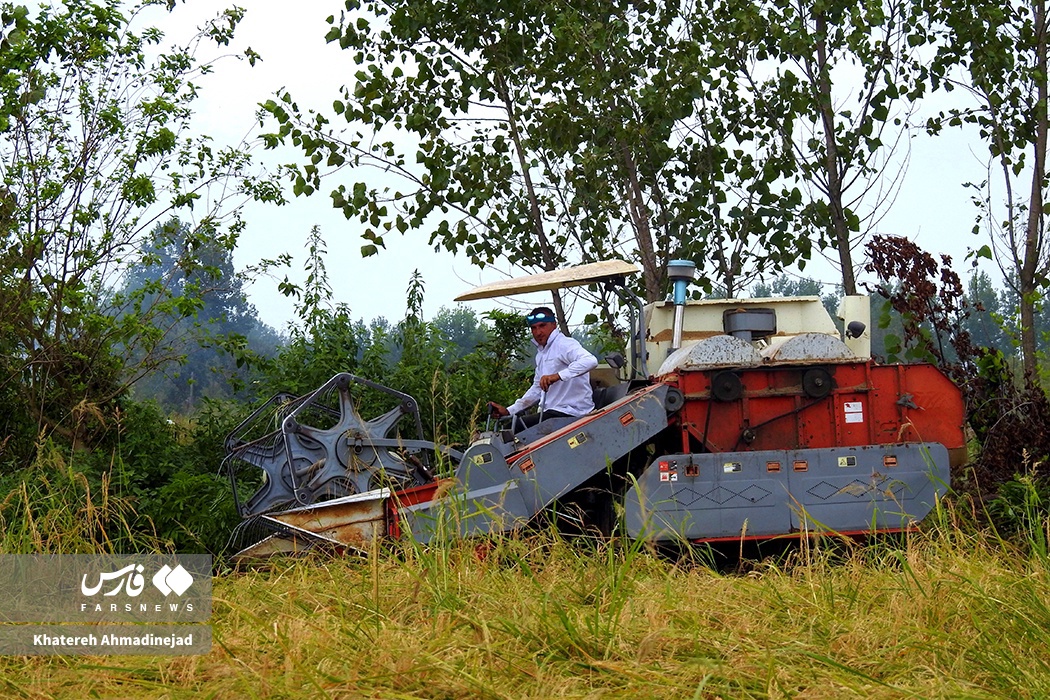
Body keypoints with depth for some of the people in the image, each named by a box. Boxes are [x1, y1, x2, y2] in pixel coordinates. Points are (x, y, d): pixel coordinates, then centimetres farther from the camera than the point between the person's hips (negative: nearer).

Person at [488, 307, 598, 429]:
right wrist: (508, 411, 22)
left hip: (570, 413, -9)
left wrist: (557, 376, -39)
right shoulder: (541, 353, 22)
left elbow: (590, 361, -29)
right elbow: (537, 389, 31)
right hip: (553, 413, 9)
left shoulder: (564, 344, -9)